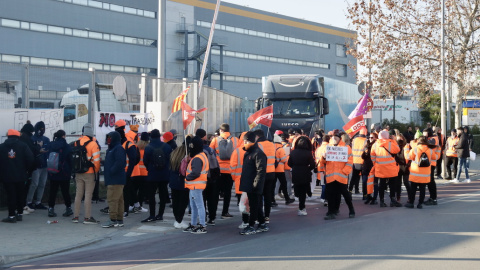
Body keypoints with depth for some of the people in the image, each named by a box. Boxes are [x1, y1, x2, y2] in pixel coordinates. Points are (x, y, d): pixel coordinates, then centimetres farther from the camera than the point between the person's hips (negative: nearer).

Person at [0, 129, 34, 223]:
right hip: (21, 176, 1)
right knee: (20, 195, 12)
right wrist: (27, 169, 6)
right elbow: (30, 159, -8)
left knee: (10, 195, 1)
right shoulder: (23, 146, -1)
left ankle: (12, 216, 0)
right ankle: (20, 214, 17)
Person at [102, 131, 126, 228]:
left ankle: (113, 220, -9)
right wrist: (107, 175, 17)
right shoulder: (111, 149, 22)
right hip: (112, 180, 11)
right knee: (118, 200, 11)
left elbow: (120, 162, -24)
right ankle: (119, 220, 15)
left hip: (116, 180, -11)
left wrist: (111, 171, -21)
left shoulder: (118, 149, -12)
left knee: (112, 199, -11)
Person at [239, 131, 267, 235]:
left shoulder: (258, 153, -15)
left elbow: (261, 171, -20)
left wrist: (256, 184, -22)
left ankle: (251, 226, 3)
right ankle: (262, 224, 23)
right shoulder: (248, 153, 16)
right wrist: (244, 182, 18)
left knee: (254, 206, -1)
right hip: (249, 186, 10)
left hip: (254, 187, -10)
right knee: (257, 206, 15)